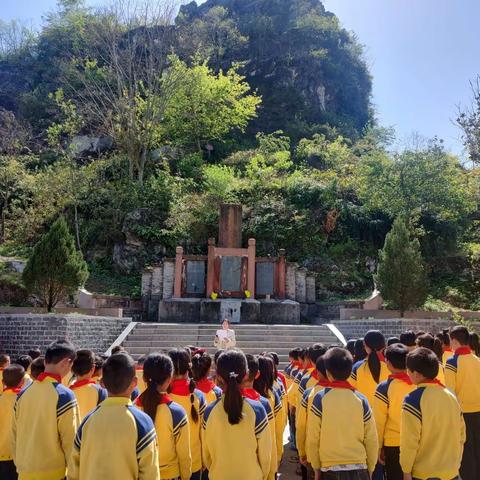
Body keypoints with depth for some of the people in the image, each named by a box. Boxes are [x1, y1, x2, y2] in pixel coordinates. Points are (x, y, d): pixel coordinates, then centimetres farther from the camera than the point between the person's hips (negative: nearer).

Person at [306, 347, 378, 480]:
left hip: (330, 469, -2)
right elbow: (371, 440, 1)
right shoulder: (361, 399, -5)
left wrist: (316, 468, 8)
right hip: (359, 468, 2)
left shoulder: (320, 399, -9)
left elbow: (313, 439, -5)